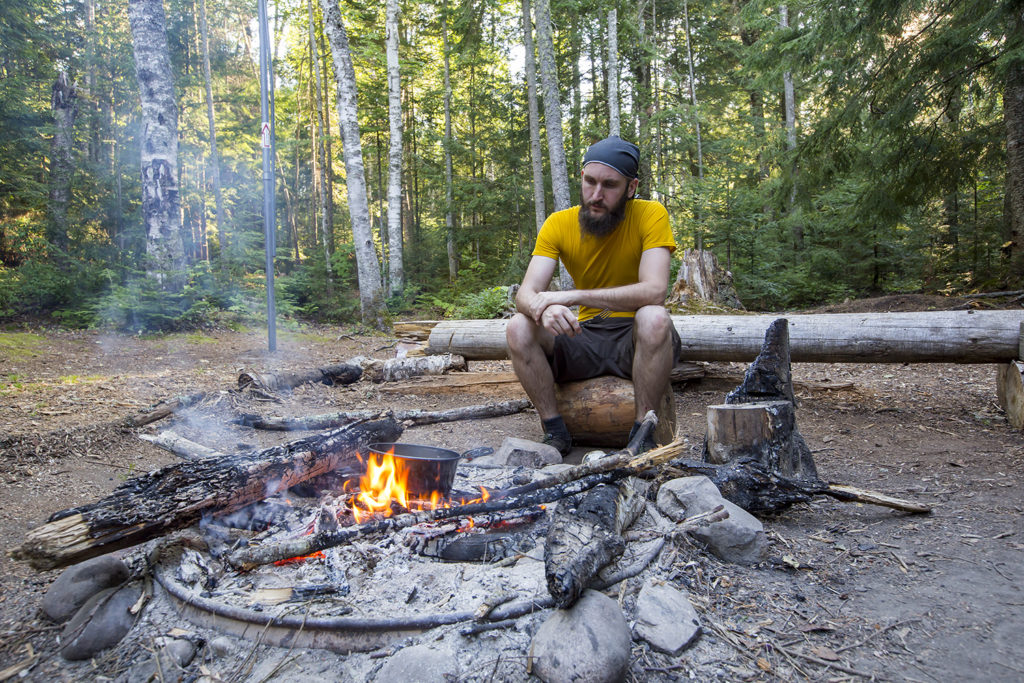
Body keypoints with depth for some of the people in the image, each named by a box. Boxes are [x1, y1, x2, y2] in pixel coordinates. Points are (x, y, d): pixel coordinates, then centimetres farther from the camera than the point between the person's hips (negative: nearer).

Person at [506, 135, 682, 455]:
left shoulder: (650, 215, -12)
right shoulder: (559, 225, -4)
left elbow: (655, 291, -27)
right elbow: (526, 293, -13)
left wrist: (572, 296, -33)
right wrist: (545, 309, -40)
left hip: (636, 338, -2)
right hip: (584, 337, 3)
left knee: (655, 317, -35)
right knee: (518, 329, -20)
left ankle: (642, 433, -20)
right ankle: (554, 430, -10)